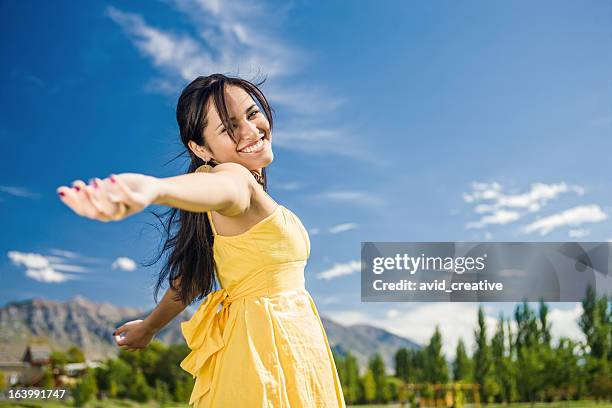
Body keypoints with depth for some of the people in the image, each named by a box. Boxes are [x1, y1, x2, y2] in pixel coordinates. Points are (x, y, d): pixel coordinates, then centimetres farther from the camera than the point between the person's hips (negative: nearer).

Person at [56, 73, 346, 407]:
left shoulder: (250, 187, 9)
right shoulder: (236, 178, -17)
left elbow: (195, 271, 14)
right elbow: (214, 187, -42)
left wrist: (149, 327, 25)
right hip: (268, 351, -9)